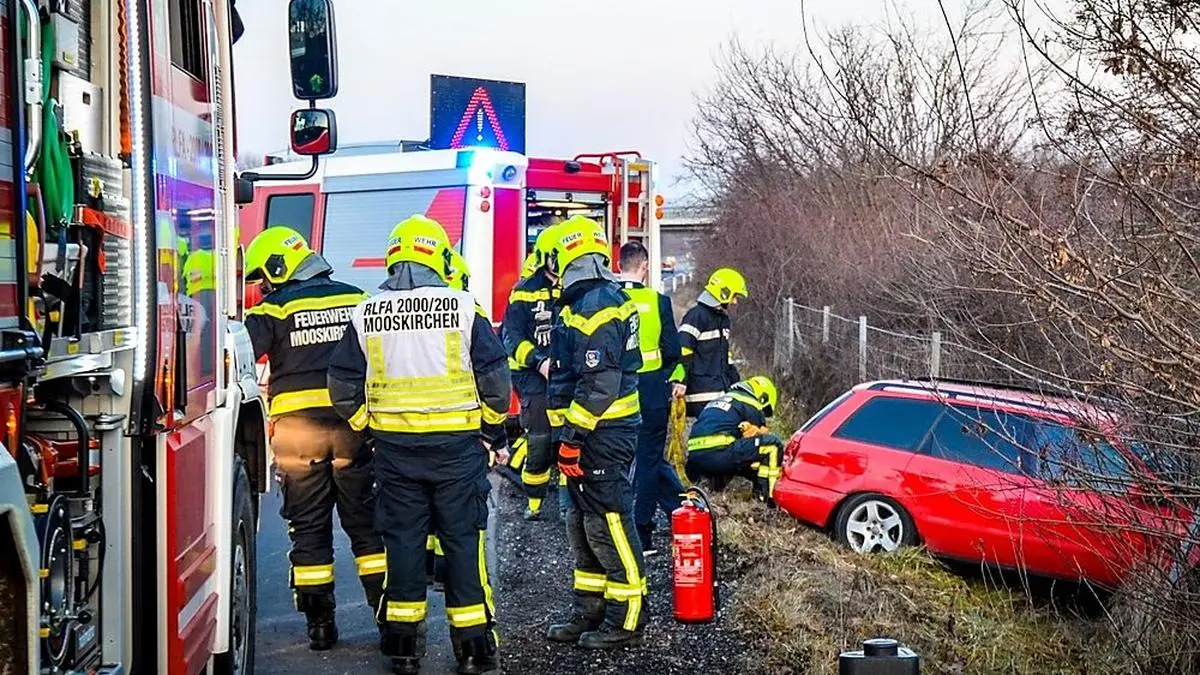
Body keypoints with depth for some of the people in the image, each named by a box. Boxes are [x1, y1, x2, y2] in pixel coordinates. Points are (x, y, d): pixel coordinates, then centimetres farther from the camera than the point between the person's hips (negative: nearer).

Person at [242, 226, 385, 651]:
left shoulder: (274, 310, -4)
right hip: (353, 426, 2)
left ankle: (320, 624, 10)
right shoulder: (358, 300, 7)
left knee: (309, 529, 7)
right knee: (367, 523, 10)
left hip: (297, 431, -2)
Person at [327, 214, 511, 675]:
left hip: (395, 447, 2)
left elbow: (344, 385, 4)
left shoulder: (366, 313, 1)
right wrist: (492, 429, 9)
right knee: (462, 538, 5)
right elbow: (494, 376, -4)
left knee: (402, 539, 10)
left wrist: (368, 426, 18)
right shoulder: (463, 307, -6)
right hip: (456, 443, -2)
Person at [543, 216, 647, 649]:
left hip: (602, 434, -11)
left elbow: (599, 383, -23)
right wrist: (573, 432, 23)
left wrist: (572, 435, -21)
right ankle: (589, 613, 25)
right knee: (583, 523, 16)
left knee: (608, 523, -5)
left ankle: (626, 621, 3)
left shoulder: (595, 307, -17)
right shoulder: (595, 300, 16)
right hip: (597, 433, 11)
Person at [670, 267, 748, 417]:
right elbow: (682, 351, -19)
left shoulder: (722, 318, 20)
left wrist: (735, 381, 25)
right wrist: (680, 381, -25)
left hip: (721, 388, 9)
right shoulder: (697, 316, -11)